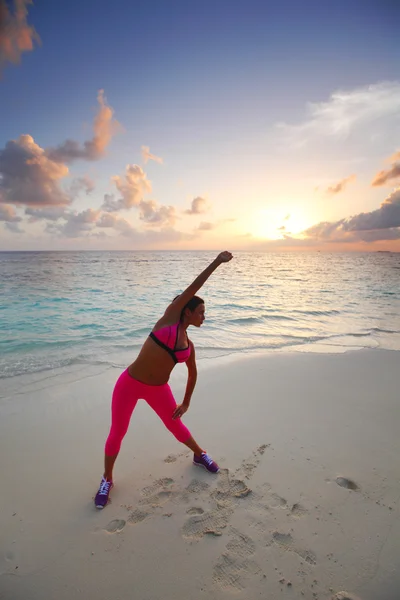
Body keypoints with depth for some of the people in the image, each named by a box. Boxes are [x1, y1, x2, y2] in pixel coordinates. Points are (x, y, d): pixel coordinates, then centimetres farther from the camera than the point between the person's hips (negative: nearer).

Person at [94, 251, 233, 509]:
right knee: (117, 432, 7)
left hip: (158, 390, 4)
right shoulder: (170, 317, -9)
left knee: (176, 426, 18)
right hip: (130, 383, -4)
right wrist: (216, 262, -14)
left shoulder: (189, 345, 5)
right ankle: (107, 479, 32)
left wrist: (186, 402, 19)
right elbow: (193, 288, -14)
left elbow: (193, 372, 19)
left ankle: (200, 455, 45)